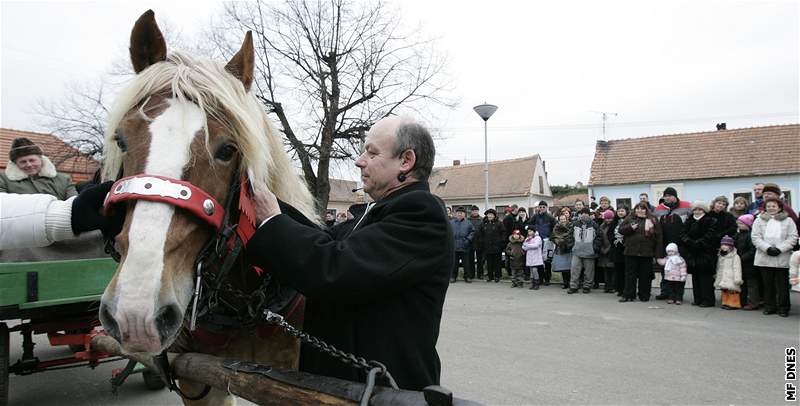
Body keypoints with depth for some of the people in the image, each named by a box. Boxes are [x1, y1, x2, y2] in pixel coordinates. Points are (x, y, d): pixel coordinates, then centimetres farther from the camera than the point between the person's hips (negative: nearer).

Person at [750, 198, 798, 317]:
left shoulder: (788, 221, 8)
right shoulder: (759, 220, 9)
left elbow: (793, 237, 0)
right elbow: (755, 237, 1)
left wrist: (780, 249, -12)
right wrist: (767, 248, -13)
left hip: (782, 258, -1)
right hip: (764, 258, 1)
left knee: (782, 284, 2)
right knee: (768, 284, 7)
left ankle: (783, 307, 11)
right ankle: (769, 306, 16)